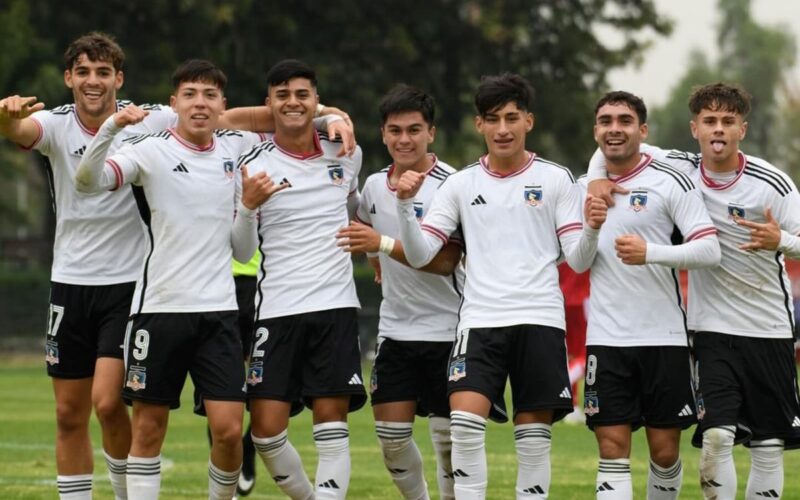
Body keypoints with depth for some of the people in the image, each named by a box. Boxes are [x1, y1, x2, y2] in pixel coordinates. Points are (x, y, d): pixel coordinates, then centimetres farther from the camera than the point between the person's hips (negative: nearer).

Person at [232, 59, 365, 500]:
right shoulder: (254, 166, -3)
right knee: (266, 430, -5)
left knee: (332, 424, -5)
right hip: (277, 310, -2)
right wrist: (248, 204, -21)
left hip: (335, 306, 2)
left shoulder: (345, 154, 7)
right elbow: (242, 249, -5)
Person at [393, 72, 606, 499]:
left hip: (539, 320, -1)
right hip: (480, 320, 1)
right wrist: (405, 205, -9)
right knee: (465, 424, -16)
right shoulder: (461, 184, 10)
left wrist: (592, 228, -18)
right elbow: (419, 255, 5)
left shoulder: (555, 179, 5)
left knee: (534, 435, 0)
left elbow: (578, 260, 2)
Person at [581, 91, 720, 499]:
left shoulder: (671, 182, -3)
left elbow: (709, 250, -13)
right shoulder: (584, 188, 11)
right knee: (613, 451, -5)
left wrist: (650, 252, -24)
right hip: (605, 339, 3)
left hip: (663, 337, -3)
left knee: (665, 451, 3)